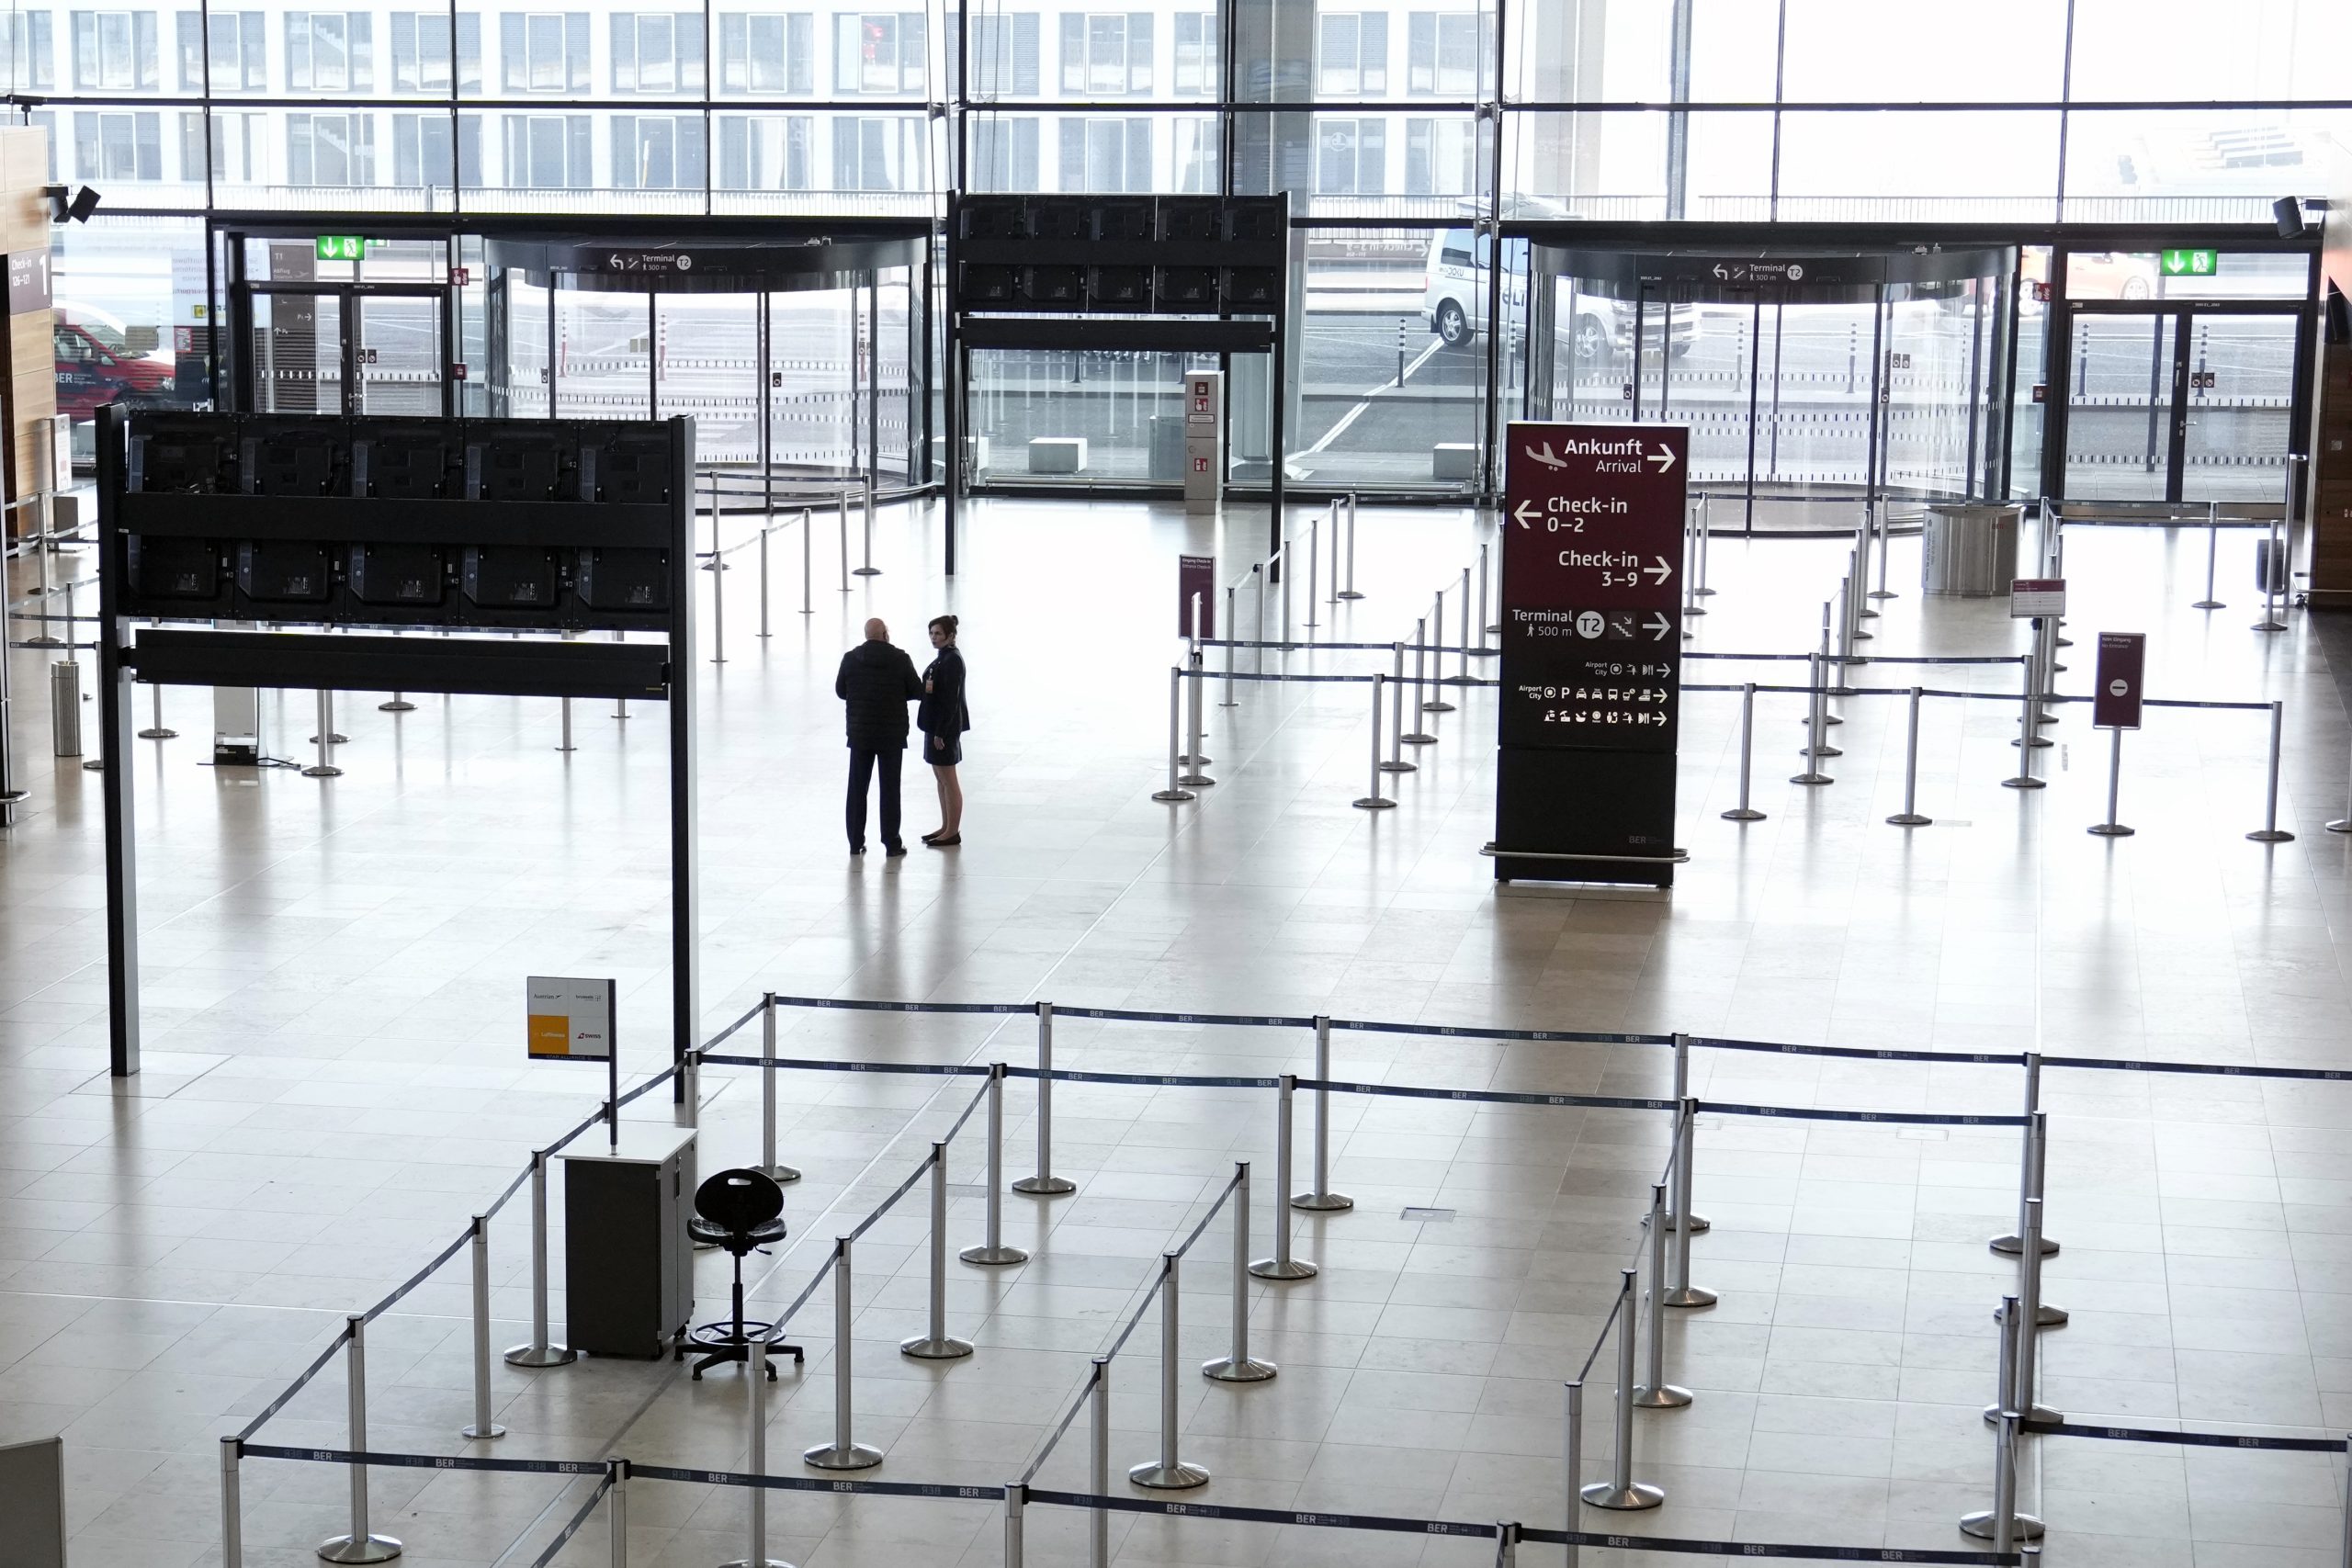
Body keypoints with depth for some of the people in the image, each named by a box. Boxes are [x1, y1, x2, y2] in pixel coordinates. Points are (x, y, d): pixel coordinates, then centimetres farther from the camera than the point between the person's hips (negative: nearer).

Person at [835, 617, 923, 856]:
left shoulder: (850, 658, -4)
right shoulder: (900, 658, -9)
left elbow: (840, 691, 5)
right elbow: (917, 691, -3)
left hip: (859, 733, 2)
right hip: (891, 734, -2)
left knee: (857, 788, 10)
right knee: (889, 789, 5)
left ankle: (856, 842, 11)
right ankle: (891, 843, 5)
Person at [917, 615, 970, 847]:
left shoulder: (952, 661, -18)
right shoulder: (944, 658, 12)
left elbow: (951, 699, -21)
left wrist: (941, 732, -21)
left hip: (945, 725, -10)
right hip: (936, 723, 10)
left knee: (948, 779, -3)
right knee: (940, 778, 15)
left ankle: (953, 832, 3)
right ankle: (946, 828, 23)